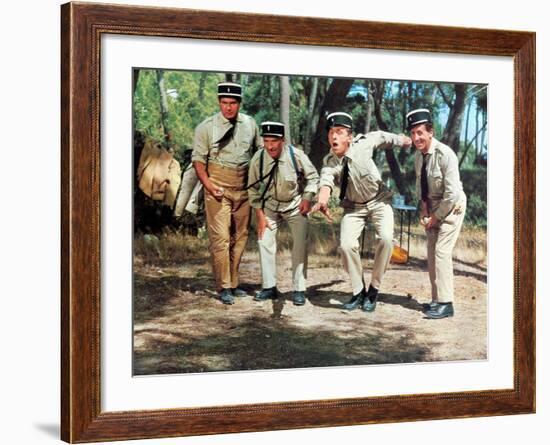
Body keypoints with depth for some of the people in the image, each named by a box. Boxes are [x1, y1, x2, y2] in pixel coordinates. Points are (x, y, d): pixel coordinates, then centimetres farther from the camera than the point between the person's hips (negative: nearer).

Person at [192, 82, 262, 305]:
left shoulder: (250, 124, 7)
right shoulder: (207, 127, -3)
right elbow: (198, 159, -3)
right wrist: (208, 185, -14)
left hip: (243, 188, 4)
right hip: (218, 187, -4)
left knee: (240, 237, 9)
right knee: (220, 237, -9)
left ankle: (233, 283, 19)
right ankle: (223, 287, -3)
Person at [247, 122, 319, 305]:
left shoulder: (296, 156, -24)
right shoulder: (258, 159, -20)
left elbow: (312, 177, -6)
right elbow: (253, 188, -6)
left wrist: (307, 198, -18)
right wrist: (259, 214, -8)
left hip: (295, 204, -2)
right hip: (270, 204, 2)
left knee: (300, 244, -8)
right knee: (265, 241, -3)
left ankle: (299, 290, 2)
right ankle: (269, 287, 9)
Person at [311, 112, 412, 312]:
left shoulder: (363, 144, -22)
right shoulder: (329, 162, -22)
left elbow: (381, 136, -1)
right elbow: (326, 182, -42)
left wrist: (402, 140, 16)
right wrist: (322, 200, -64)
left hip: (379, 200, -1)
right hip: (353, 206, 1)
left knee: (386, 238, -23)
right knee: (346, 245, -16)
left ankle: (373, 290, -8)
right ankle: (358, 292, 6)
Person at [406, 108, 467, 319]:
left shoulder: (445, 154, -24)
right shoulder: (418, 155, -1)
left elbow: (452, 193, -24)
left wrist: (436, 216, -17)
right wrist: (424, 207, -1)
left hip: (451, 206, -8)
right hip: (432, 207, 8)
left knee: (442, 252, -15)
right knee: (432, 253, 8)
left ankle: (445, 304, -12)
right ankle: (437, 299, 16)